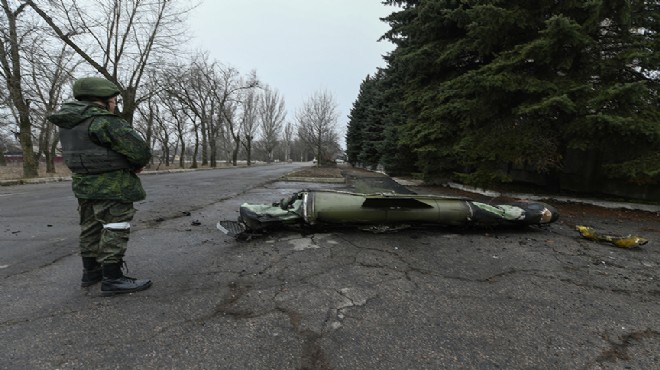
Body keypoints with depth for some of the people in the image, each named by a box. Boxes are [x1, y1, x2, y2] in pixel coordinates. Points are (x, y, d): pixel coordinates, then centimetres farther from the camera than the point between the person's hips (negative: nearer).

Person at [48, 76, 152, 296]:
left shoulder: (68, 122, 10)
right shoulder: (104, 121, -19)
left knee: (91, 228, 17)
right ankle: (112, 280, 0)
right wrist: (140, 162, 1)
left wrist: (131, 163, 4)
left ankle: (91, 272, 29)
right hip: (111, 187, -9)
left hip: (84, 183, 9)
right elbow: (138, 148, -22)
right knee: (114, 230, -4)